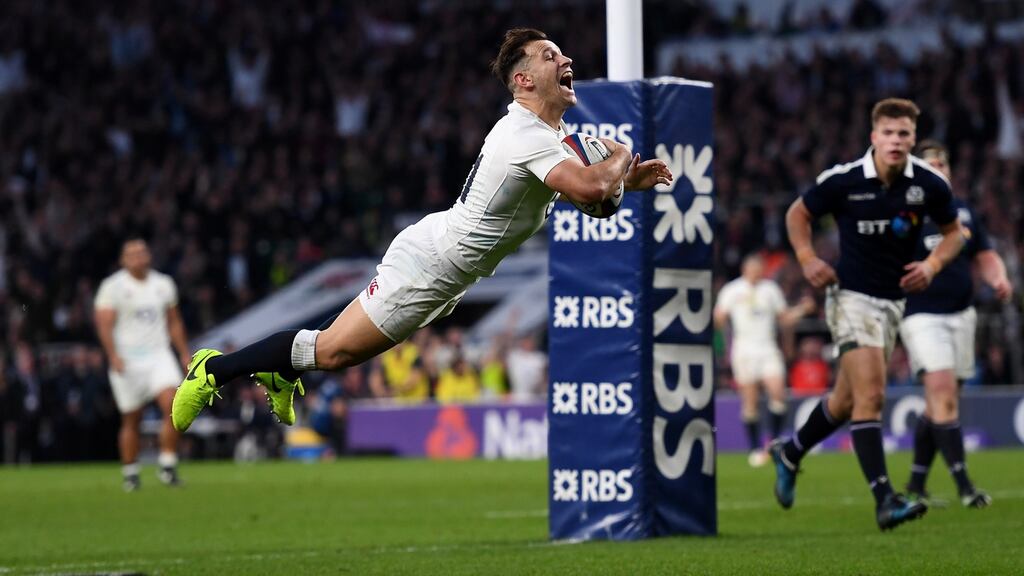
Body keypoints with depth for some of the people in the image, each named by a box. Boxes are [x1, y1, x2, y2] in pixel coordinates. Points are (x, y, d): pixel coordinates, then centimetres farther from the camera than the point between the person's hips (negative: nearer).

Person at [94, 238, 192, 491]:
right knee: (131, 420, 3)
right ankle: (130, 473, 16)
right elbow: (104, 324, -11)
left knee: (172, 405, -17)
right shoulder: (113, 287, -4)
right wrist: (114, 356, -23)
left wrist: (185, 354, 16)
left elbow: (174, 322, 21)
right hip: (127, 361, -3)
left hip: (159, 356, 3)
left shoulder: (163, 284, 11)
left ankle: (167, 465, -10)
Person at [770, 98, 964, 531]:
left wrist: (933, 264, -8)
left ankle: (789, 453, 42)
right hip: (851, 295, -5)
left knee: (846, 401, 16)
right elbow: (798, 213, 4)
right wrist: (807, 258, -11)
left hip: (893, 300, 5)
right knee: (870, 394, -19)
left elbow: (954, 232, 10)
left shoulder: (929, 184, -5)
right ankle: (884, 499, -21)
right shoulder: (843, 180, -13)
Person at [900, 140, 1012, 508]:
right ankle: (963, 486, -20)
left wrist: (999, 279, -2)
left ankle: (916, 485, 20)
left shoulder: (962, 210, 12)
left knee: (939, 406, 7)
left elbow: (985, 256, 16)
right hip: (921, 315, -6)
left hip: (961, 314, 6)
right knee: (943, 392, -19)